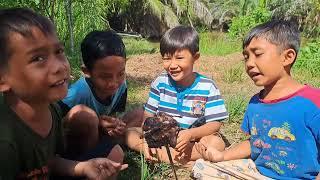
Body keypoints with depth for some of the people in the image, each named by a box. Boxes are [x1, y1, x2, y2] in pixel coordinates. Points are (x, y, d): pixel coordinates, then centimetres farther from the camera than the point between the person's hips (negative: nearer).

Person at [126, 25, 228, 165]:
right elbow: (148, 115, -2)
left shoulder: (207, 87, -11)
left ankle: (161, 154, -22)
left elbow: (215, 124, -12)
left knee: (217, 143, -29)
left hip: (192, 141, -2)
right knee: (129, 134, -16)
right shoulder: (160, 83, -5)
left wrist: (190, 134, -30)